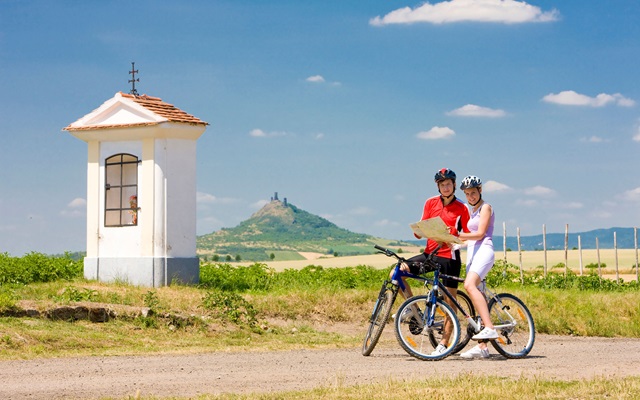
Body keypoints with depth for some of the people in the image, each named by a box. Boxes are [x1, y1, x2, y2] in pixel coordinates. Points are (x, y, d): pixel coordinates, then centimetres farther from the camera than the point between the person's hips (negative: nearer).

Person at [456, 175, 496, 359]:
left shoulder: (485, 207, 1)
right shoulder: (472, 211, 25)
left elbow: (480, 234, -10)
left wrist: (458, 235, -23)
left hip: (483, 250, -9)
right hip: (472, 253, 9)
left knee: (469, 285, -31)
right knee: (476, 293, 2)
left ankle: (490, 328, -40)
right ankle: (482, 346, 0)